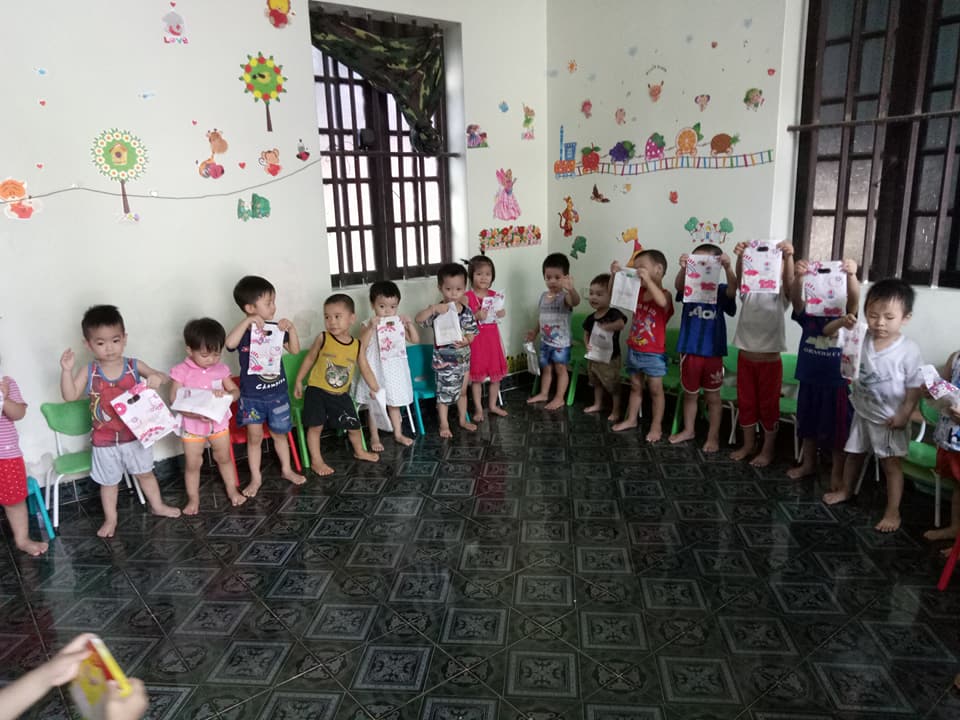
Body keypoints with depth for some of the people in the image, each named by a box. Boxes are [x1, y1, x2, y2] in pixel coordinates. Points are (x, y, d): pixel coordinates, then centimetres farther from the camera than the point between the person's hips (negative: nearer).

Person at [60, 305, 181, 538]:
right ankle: (110, 519, 34)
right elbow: (70, 396, -12)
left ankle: (157, 506, 39)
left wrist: (157, 377, -31)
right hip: (104, 441, -1)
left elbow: (162, 377, -7)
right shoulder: (89, 373, -10)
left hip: (134, 435, 1)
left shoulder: (134, 366, -10)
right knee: (109, 482, 16)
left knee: (145, 473, 19)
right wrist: (67, 370, -23)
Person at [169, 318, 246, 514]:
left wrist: (225, 394, -24)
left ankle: (232, 490, 33)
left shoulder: (221, 369, -6)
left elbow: (236, 391, 0)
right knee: (192, 464, 9)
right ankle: (193, 499, 25)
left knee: (224, 458, 17)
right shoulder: (181, 371, -15)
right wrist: (198, 414, -30)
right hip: (192, 426, -2)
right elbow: (175, 401, -16)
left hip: (219, 422, 3)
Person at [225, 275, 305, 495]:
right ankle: (256, 478, 18)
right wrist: (247, 322, -37)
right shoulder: (244, 332, -13)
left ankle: (286, 469, 33)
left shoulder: (275, 329, -1)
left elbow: (295, 350, -1)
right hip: (252, 396, -3)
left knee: (279, 433, 17)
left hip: (278, 393, 3)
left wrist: (291, 328, -14)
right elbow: (229, 343, -34)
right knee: (255, 437, 3)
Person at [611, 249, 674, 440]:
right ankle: (631, 419, 30)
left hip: (653, 354, -6)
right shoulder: (638, 292, 4)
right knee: (635, 386, 18)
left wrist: (648, 279, -42)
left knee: (655, 390, 4)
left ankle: (656, 426, 13)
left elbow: (661, 302, -39)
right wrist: (615, 276, -9)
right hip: (633, 350, 7)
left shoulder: (664, 295, -15)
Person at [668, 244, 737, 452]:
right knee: (690, 394, 16)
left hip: (712, 353, -2)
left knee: (712, 397, 10)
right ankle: (688, 430, 31)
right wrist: (683, 269, -42)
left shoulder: (720, 291, -2)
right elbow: (678, 285, -20)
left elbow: (733, 289, -23)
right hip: (689, 351, 2)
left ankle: (713, 436, 21)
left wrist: (728, 268, -42)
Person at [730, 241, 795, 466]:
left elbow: (789, 281, -23)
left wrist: (788, 257, -41)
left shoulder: (781, 294, -3)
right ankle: (748, 444, 29)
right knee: (745, 403, 13)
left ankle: (767, 450, 21)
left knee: (768, 405, 7)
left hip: (770, 360, -2)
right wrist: (740, 257, -36)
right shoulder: (749, 291, 2)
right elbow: (739, 279, -17)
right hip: (745, 357, 3)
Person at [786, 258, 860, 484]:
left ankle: (837, 472, 25)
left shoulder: (844, 314, -6)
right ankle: (808, 464, 37)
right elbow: (795, 298, -21)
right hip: (809, 380, 3)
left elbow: (854, 298, -26)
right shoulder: (807, 315, -3)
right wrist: (799, 277, -43)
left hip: (837, 382, -2)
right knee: (808, 425, 18)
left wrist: (851, 275, -47)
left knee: (837, 428, 8)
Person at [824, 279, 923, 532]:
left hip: (889, 419, -4)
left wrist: (904, 415, -16)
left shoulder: (909, 350, -19)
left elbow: (914, 388, -14)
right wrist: (843, 324, -21)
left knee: (890, 464, 5)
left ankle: (893, 512, 17)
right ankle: (846, 490, 43)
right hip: (862, 412, 4)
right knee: (854, 454, 21)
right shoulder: (861, 337, -10)